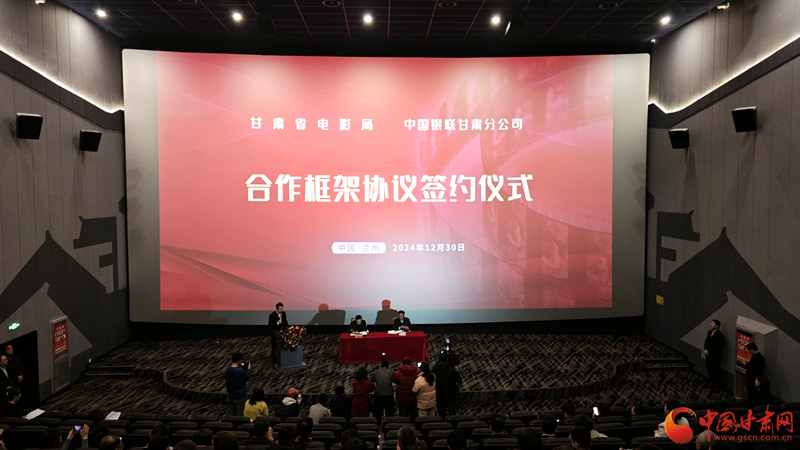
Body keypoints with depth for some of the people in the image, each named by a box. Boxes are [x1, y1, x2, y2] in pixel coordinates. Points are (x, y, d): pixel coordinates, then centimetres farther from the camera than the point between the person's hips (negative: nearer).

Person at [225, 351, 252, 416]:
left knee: (231, 414, 17)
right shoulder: (240, 371, -28)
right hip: (240, 397, -6)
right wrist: (248, 369, 5)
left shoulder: (227, 369, -8)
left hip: (230, 397, 6)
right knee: (240, 415, 9)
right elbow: (247, 377, -10)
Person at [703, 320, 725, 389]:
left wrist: (708, 352, -16)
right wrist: (705, 350, -6)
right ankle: (711, 383, 35)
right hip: (708, 355, 8)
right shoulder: (710, 332, 6)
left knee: (716, 371, 4)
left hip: (715, 357, -8)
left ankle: (717, 386, 18)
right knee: (709, 370, 19)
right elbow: (706, 342, 9)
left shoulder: (719, 336, -21)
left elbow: (716, 347, -22)